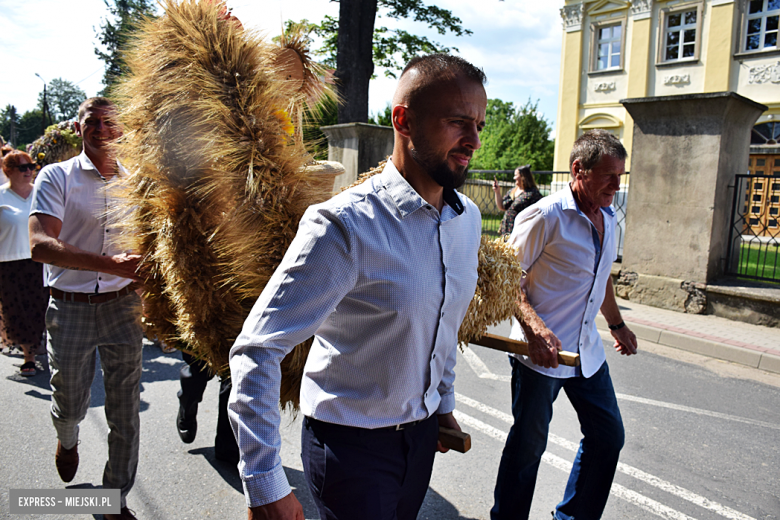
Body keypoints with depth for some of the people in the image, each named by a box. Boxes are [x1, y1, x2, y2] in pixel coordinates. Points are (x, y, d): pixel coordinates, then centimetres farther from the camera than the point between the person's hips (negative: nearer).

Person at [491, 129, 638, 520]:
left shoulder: (607, 218, 9)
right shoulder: (545, 216, -16)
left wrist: (617, 324, 30)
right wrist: (534, 326, -28)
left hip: (587, 352, 8)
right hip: (541, 351, -8)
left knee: (608, 436, 16)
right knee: (528, 444, 6)